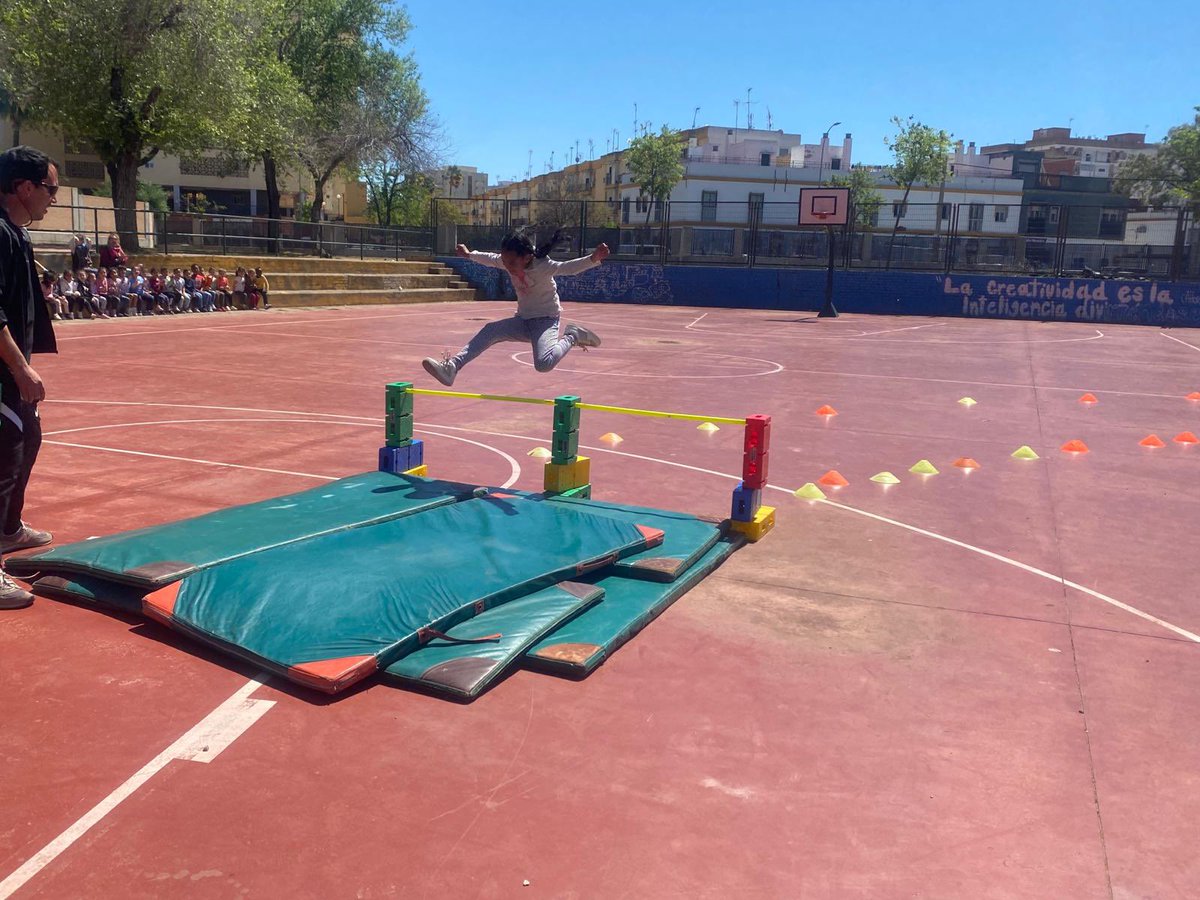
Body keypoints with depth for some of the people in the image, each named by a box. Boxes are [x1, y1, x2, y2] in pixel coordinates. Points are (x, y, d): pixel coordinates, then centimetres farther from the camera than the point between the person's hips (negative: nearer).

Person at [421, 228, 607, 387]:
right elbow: (489, 259, 16)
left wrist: (594, 259, -56)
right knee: (490, 330, -15)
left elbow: (570, 268, -38)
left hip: (546, 320, -7)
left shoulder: (543, 266, -24)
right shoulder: (508, 261, -6)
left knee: (543, 364, -32)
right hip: (523, 320, 7)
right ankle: (451, 367, -19)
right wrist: (469, 255, 31)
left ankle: (571, 337, -7)